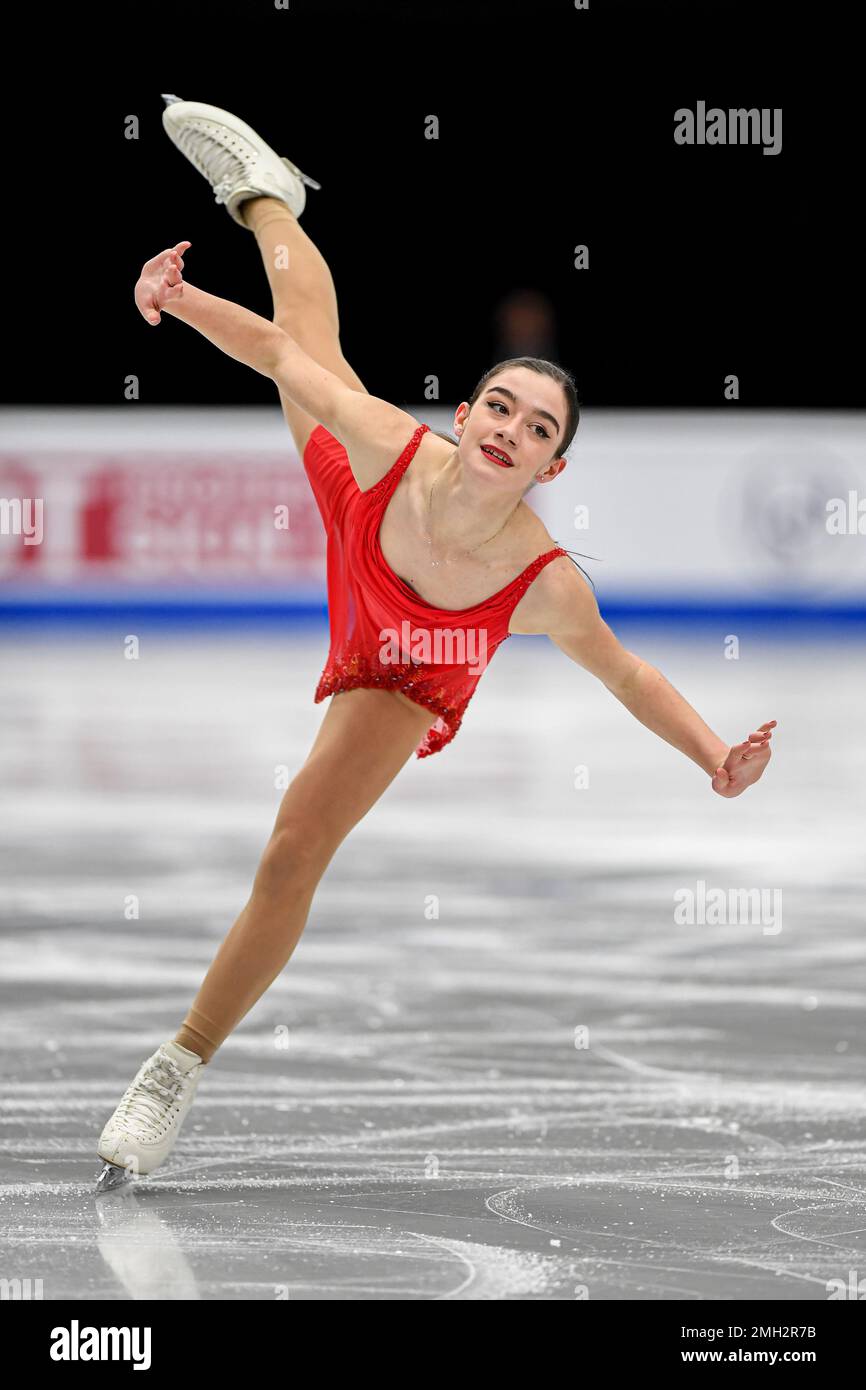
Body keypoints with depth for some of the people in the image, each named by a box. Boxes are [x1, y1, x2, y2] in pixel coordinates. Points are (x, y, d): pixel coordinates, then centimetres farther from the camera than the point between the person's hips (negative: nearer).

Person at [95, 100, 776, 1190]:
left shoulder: (545, 587, -43)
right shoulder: (391, 449, -42)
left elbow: (624, 672, -25)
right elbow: (282, 350, -26)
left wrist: (720, 760, -38)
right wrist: (181, 299, -37)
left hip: (400, 681, -1)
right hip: (357, 513, 1)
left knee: (296, 854, -13)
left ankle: (181, 1068, 6)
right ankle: (265, 192, 58)